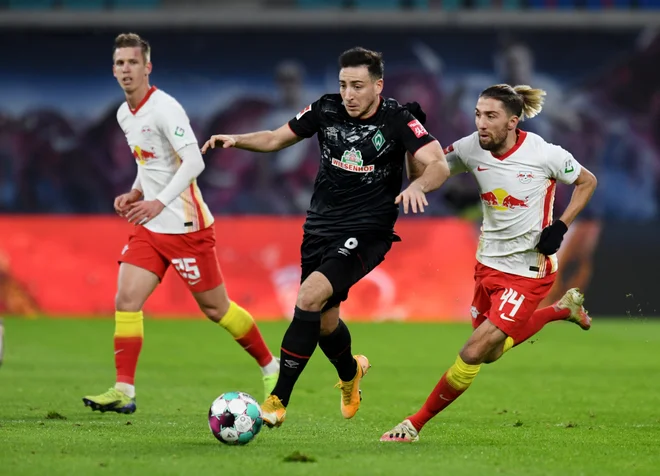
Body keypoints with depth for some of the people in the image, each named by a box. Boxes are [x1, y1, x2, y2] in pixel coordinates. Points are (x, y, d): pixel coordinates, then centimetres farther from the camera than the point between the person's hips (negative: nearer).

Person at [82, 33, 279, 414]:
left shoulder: (165, 108, -16)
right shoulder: (125, 115, 11)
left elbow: (193, 162, -24)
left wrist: (158, 202, -30)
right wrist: (136, 193, 8)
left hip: (186, 226, -7)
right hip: (150, 227, 8)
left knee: (215, 308, 2)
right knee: (126, 300, -8)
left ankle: (272, 368, 21)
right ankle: (124, 392, -9)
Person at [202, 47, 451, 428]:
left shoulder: (397, 120, -13)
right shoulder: (327, 110, -1)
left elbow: (439, 164, -22)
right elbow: (276, 138, 11)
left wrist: (417, 185, -43)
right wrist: (235, 140, -7)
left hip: (366, 234, -5)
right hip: (320, 228, 5)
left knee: (310, 297, -24)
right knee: (324, 322, 13)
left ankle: (279, 400, -19)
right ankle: (351, 372, 49)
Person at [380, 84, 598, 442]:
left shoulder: (543, 154, -19)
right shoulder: (471, 149, -9)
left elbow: (587, 181, -2)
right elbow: (423, 177, 0)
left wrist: (560, 226, -13)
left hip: (528, 270, -6)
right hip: (488, 262, 6)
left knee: (473, 354, -12)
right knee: (491, 352, 20)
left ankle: (416, 423, 2)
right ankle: (563, 308, 42)